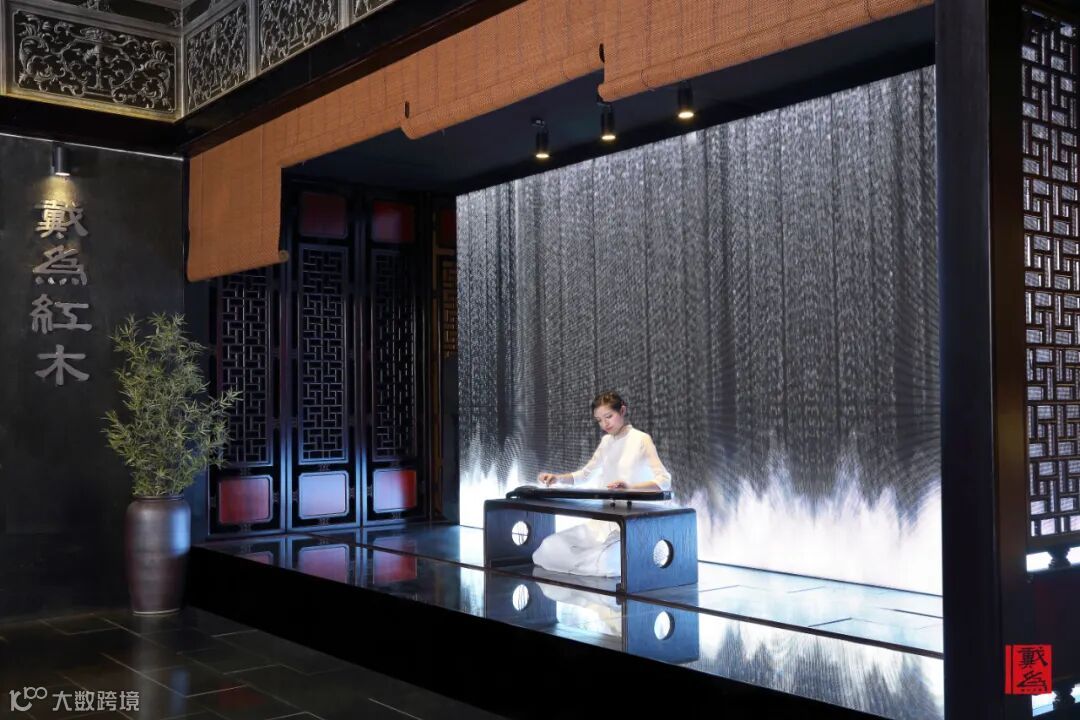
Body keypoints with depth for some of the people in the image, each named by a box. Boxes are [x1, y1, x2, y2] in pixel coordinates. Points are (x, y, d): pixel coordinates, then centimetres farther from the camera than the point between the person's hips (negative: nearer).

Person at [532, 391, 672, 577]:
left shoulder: (641, 439, -7)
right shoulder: (606, 441, 13)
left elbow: (664, 482, -16)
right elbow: (586, 474, 22)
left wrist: (630, 487, -34)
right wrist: (557, 477, 3)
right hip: (605, 520, 6)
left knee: (605, 563, -35)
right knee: (549, 549, -13)